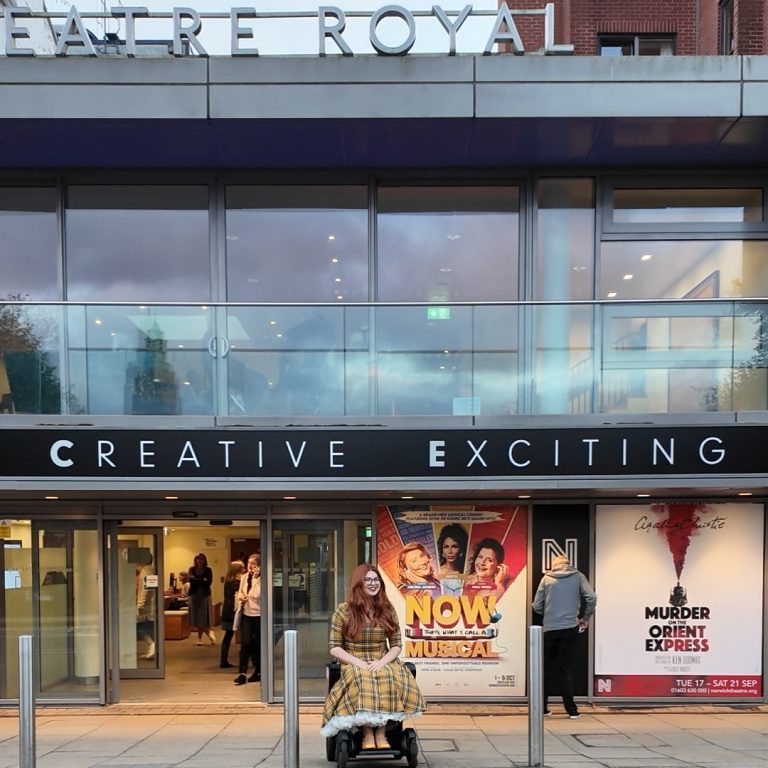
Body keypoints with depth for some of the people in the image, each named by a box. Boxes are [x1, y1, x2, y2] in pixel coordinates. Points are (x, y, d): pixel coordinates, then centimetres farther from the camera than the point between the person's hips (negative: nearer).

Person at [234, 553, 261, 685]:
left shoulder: (262, 579, -11)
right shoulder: (244, 577, 6)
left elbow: (257, 594, -20)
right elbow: (240, 592, 19)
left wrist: (256, 577, -22)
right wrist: (241, 598, -2)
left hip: (259, 615, -4)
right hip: (246, 614, 4)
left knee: (257, 645, 6)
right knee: (245, 643, -6)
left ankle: (258, 672, 22)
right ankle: (242, 673, -4)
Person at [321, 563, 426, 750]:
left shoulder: (387, 610, 8)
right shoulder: (344, 611, 0)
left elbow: (396, 645, 7)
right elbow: (334, 648, -1)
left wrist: (382, 661, -14)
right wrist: (358, 663, -16)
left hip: (382, 663, 2)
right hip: (354, 664, -2)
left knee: (395, 677, -34)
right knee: (362, 680, -38)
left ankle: (381, 733, -27)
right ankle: (367, 734, -30)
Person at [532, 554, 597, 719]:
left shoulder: (546, 578, 5)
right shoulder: (578, 576, 5)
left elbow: (537, 606, 3)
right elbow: (591, 597, -7)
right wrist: (585, 618, 7)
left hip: (549, 629, 1)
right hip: (569, 628, 0)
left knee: (547, 669, 12)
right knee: (565, 669, 6)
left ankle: (542, 707, 15)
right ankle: (571, 709, 3)